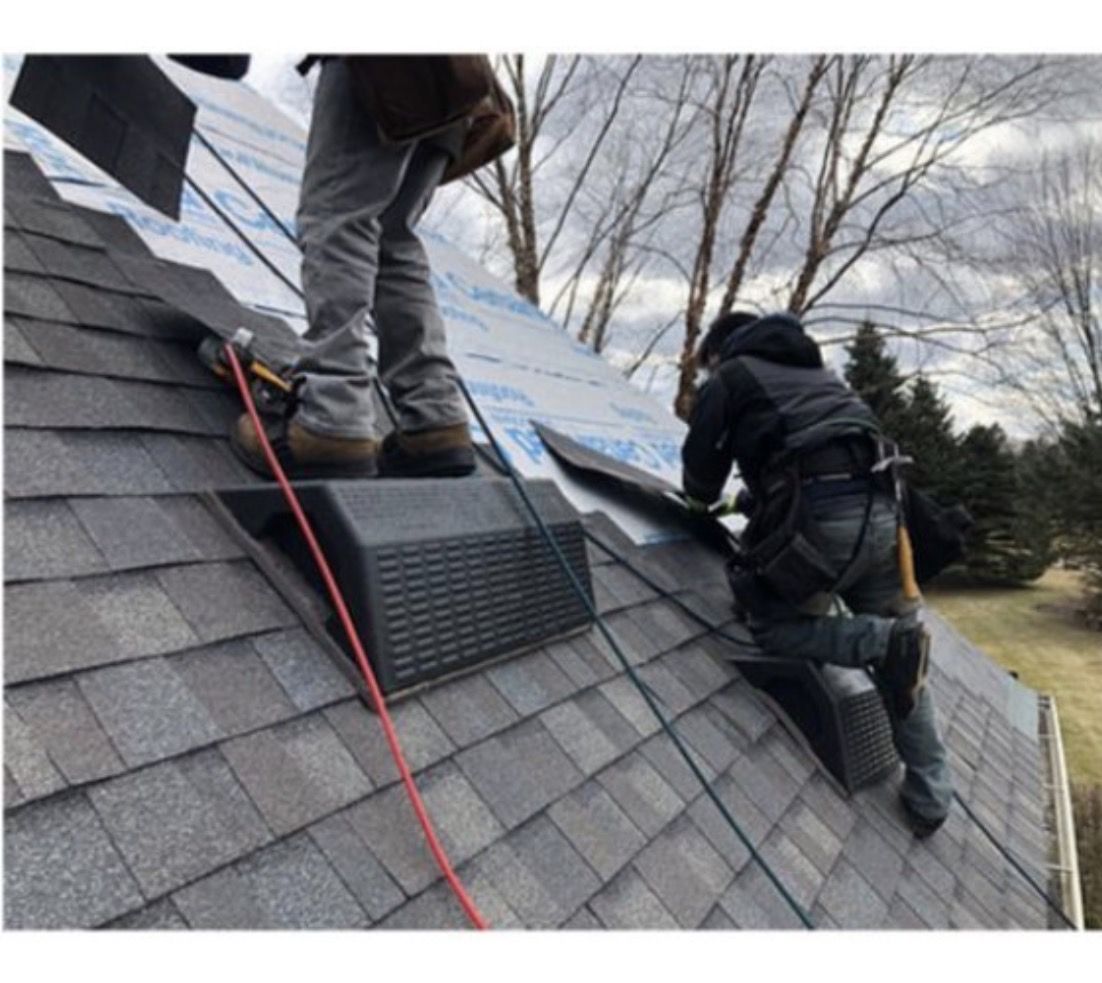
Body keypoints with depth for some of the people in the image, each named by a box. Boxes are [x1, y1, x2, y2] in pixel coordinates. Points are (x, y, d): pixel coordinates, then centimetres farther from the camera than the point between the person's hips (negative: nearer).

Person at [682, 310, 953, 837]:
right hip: (878, 509, 7)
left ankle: (887, 643, -8)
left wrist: (703, 498, 36)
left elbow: (700, 478, 13)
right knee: (898, 651, 15)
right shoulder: (816, 371, 31)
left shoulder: (726, 381, 11)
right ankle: (930, 798, 18)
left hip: (815, 519, -6)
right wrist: (758, 498, 43)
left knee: (772, 626, 14)